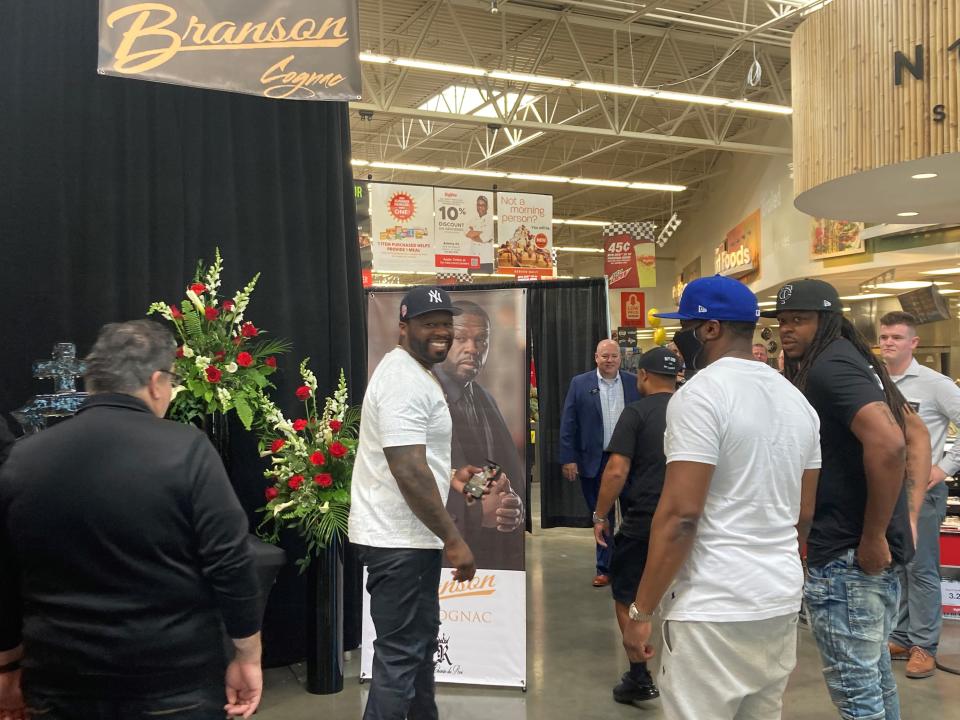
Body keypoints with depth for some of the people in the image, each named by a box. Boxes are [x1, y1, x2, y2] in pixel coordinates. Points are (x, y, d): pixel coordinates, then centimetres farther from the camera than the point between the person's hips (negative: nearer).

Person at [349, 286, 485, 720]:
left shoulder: (416, 373, 15)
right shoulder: (405, 380, -20)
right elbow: (409, 473, -27)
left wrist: (448, 479, 13)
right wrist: (453, 540, -22)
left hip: (412, 535, 11)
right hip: (398, 540, -11)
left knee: (421, 639, 23)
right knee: (400, 652, -2)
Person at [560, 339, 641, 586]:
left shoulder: (634, 383, 2)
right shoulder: (579, 384, 0)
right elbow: (568, 424, -1)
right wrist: (568, 459, -7)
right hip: (595, 462, 0)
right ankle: (604, 568, 20)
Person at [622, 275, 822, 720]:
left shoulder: (700, 394, -14)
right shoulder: (795, 399, 11)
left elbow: (681, 514, -19)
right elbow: (803, 514, 15)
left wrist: (640, 611, -14)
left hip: (714, 607, -8)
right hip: (782, 600, 8)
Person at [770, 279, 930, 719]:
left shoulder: (827, 367, -17)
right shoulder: (854, 360, 13)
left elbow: (887, 443, -31)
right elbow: (917, 434, 19)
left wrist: (873, 537, -22)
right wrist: (908, 514, 13)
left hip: (846, 553, -10)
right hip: (878, 544, 10)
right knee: (873, 672, 22)